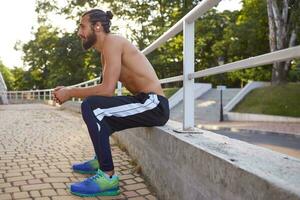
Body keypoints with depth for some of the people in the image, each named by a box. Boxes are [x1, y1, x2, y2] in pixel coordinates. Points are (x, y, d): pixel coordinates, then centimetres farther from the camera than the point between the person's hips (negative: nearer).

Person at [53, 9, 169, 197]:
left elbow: (107, 89, -22)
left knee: (91, 106, -23)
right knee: (97, 110, 26)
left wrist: (70, 93, -10)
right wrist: (70, 90, 7)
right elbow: (104, 91, 15)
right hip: (146, 103, 10)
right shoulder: (106, 50, 17)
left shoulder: (112, 41, -12)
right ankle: (100, 161, 34)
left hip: (153, 104, -10)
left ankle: (108, 177, -15)